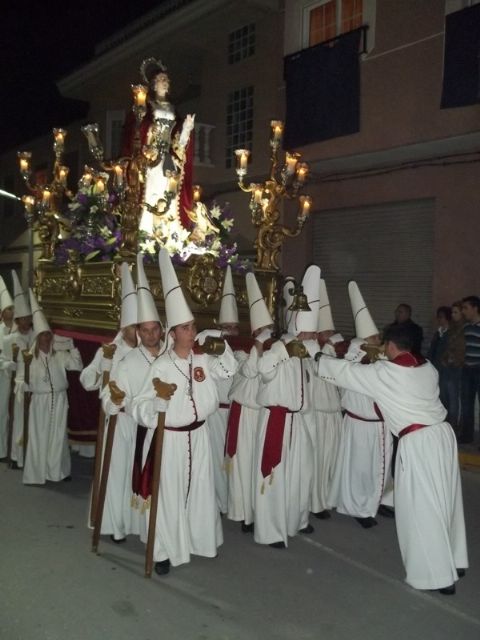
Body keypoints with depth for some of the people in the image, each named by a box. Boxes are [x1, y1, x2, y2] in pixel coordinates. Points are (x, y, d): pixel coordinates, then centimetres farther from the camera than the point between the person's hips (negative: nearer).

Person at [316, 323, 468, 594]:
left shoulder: (384, 372, -9)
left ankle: (439, 575, 10)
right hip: (442, 433, 7)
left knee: (422, 507, 3)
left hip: (418, 441, -7)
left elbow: (346, 371, 0)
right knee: (445, 499, 18)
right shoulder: (428, 368, 9)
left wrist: (317, 358, 15)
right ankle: (454, 561, 32)